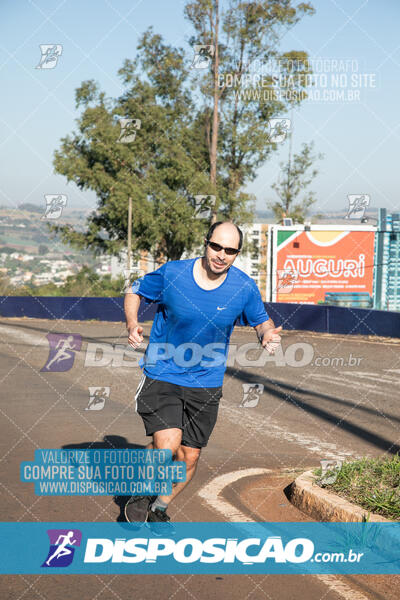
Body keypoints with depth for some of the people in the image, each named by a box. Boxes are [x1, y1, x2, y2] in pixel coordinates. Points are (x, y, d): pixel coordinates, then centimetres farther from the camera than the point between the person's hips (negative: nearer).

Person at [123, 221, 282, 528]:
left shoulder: (245, 288, -8)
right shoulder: (172, 273, -13)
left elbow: (262, 321, 8)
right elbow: (135, 291, 4)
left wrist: (268, 335, -15)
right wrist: (132, 324, -15)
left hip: (206, 383, 3)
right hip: (162, 374, -2)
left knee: (189, 457, 7)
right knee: (167, 444, -20)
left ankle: (159, 509, 35)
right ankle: (143, 493, 12)